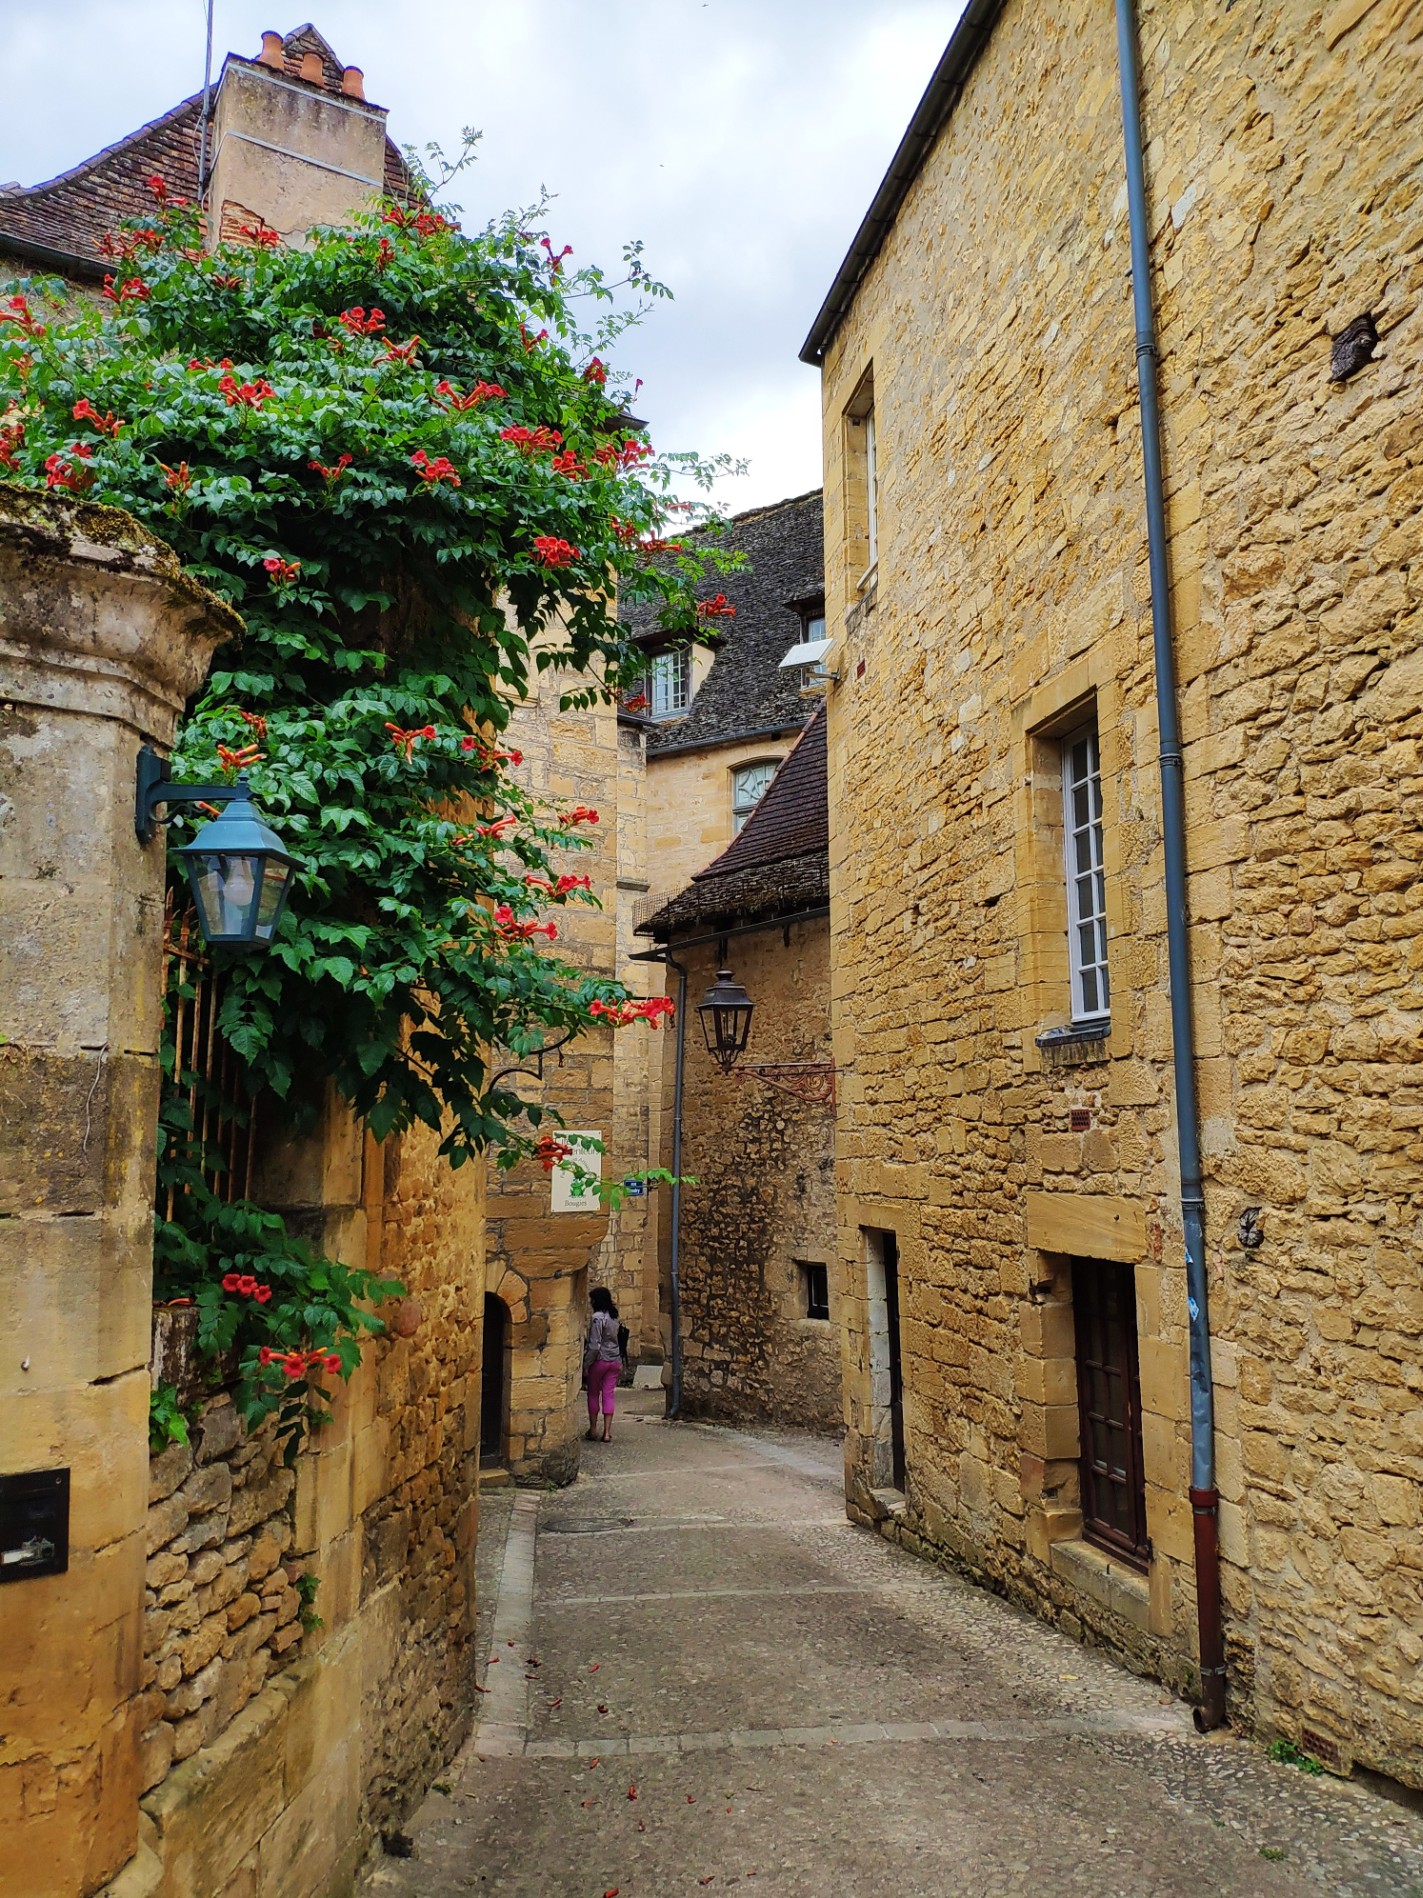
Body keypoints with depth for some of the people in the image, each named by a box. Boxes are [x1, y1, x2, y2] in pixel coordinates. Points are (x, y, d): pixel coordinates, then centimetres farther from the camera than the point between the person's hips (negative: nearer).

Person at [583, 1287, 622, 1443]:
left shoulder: (598, 1318, -16)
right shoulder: (613, 1316, 8)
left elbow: (594, 1345, -19)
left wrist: (586, 1364, -12)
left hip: (600, 1360, -6)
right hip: (615, 1360, 6)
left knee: (593, 1394, 10)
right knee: (608, 1395, 6)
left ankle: (593, 1430, 17)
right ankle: (607, 1433, 5)